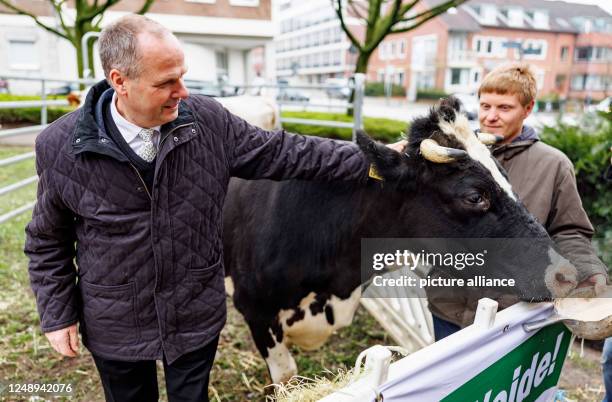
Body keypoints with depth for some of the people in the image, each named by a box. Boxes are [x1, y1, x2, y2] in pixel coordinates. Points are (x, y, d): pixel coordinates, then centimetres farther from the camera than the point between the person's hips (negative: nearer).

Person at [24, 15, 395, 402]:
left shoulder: (209, 120, -13)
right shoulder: (60, 147, -15)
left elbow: (283, 153, -6)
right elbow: (48, 239, -1)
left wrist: (367, 161, -6)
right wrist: (57, 314, 0)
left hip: (197, 318, 1)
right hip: (116, 329, 0)